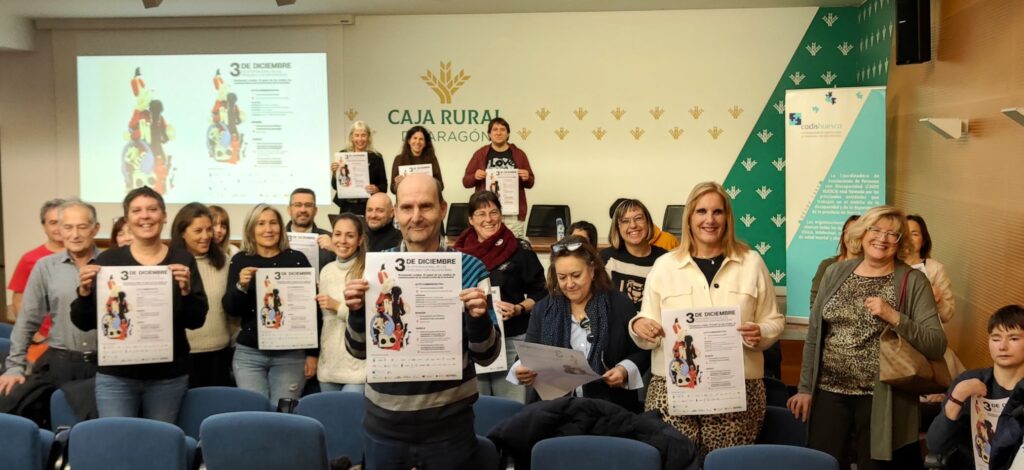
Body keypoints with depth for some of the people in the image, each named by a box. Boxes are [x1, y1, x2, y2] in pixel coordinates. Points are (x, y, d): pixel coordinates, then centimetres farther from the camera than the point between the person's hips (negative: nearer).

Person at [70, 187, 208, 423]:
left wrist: (186, 289, -20)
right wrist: (84, 292, -16)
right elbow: (84, 323, 2)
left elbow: (196, 321, -4)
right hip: (115, 375, 0)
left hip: (169, 375, 0)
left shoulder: (182, 260, 1)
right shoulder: (109, 259, 1)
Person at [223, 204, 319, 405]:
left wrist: (312, 353, 0)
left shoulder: (297, 259, 0)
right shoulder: (240, 260, 4)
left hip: (291, 354, -1)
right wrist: (241, 286, -19)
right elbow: (230, 309, 1)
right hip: (249, 354, 1)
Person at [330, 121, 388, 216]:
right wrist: (335, 173, -11)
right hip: (347, 208, 1)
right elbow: (335, 186, 6)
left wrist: (377, 189, -14)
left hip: (369, 207, -1)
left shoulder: (376, 157, 5)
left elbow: (384, 184, 6)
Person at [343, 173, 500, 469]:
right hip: (385, 422, 2)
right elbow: (359, 350, 3)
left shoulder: (470, 268, -5)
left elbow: (486, 356, -3)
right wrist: (357, 311, -16)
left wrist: (478, 318, -23)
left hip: (449, 424, -1)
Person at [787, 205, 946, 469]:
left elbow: (937, 346, -9)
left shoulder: (913, 281, -4)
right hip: (829, 392, 3)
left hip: (882, 399, -2)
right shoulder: (835, 273, 5)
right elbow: (814, 336, 9)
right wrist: (805, 388, 7)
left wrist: (894, 317, -21)